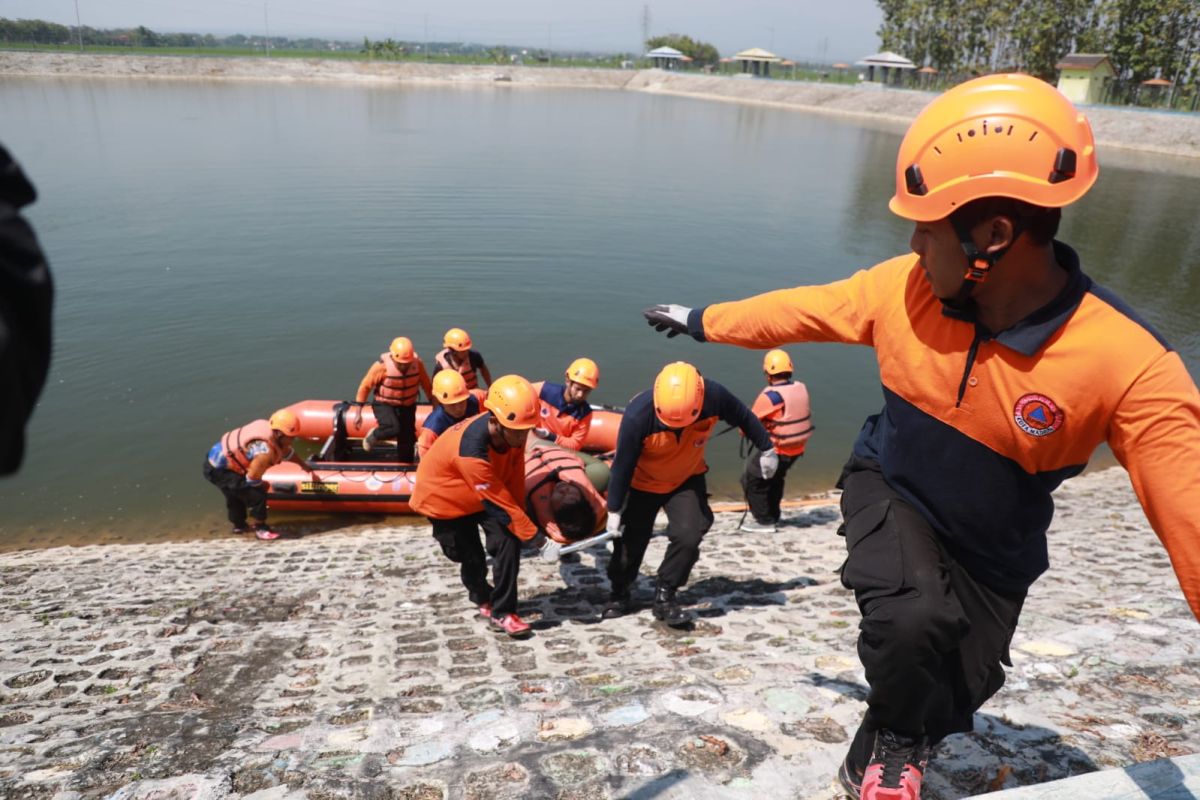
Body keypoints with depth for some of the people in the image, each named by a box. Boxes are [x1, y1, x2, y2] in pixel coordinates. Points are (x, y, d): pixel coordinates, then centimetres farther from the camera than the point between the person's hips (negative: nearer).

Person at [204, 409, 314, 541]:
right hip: (219, 470, -10)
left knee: (235, 494, 31)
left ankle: (239, 525, 53)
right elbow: (252, 478, -24)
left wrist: (303, 464, 29)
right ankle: (260, 529, 9)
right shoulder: (265, 451, -33)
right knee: (257, 494, -11)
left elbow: (286, 451, 15)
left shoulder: (269, 429, -6)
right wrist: (262, 484, -1)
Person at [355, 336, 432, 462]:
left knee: (407, 439, 6)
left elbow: (426, 385, -2)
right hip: (384, 404, -3)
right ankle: (373, 435, 6)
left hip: (408, 406, 4)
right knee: (394, 428, -28)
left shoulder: (417, 363, -16)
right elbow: (365, 387, -16)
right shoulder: (382, 366, -25)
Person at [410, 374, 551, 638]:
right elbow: (500, 501, -34)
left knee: (509, 541, -13)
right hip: (444, 498, -5)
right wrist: (533, 534, -25)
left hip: (482, 497, 5)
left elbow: (515, 480, -10)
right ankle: (484, 600, 36)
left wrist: (521, 518, -3)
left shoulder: (511, 432, -23)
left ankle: (502, 612, -1)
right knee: (472, 558, 4)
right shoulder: (471, 450, -42)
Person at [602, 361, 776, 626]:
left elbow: (744, 418, -7)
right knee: (631, 542, 6)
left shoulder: (715, 396, -29)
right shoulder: (638, 414, -35)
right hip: (642, 483, -1)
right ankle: (619, 595, 33)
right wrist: (614, 510, -15)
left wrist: (767, 449, 5)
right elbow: (622, 465, -22)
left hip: (688, 480, 2)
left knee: (689, 536, -18)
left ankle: (664, 596, 3)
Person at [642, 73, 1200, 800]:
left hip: (991, 551, 0)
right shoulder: (903, 286, -21)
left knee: (949, 704, 11)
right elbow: (798, 311, -5)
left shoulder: (1128, 363, -31)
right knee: (910, 619, -28)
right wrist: (702, 322, 9)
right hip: (891, 493, 0)